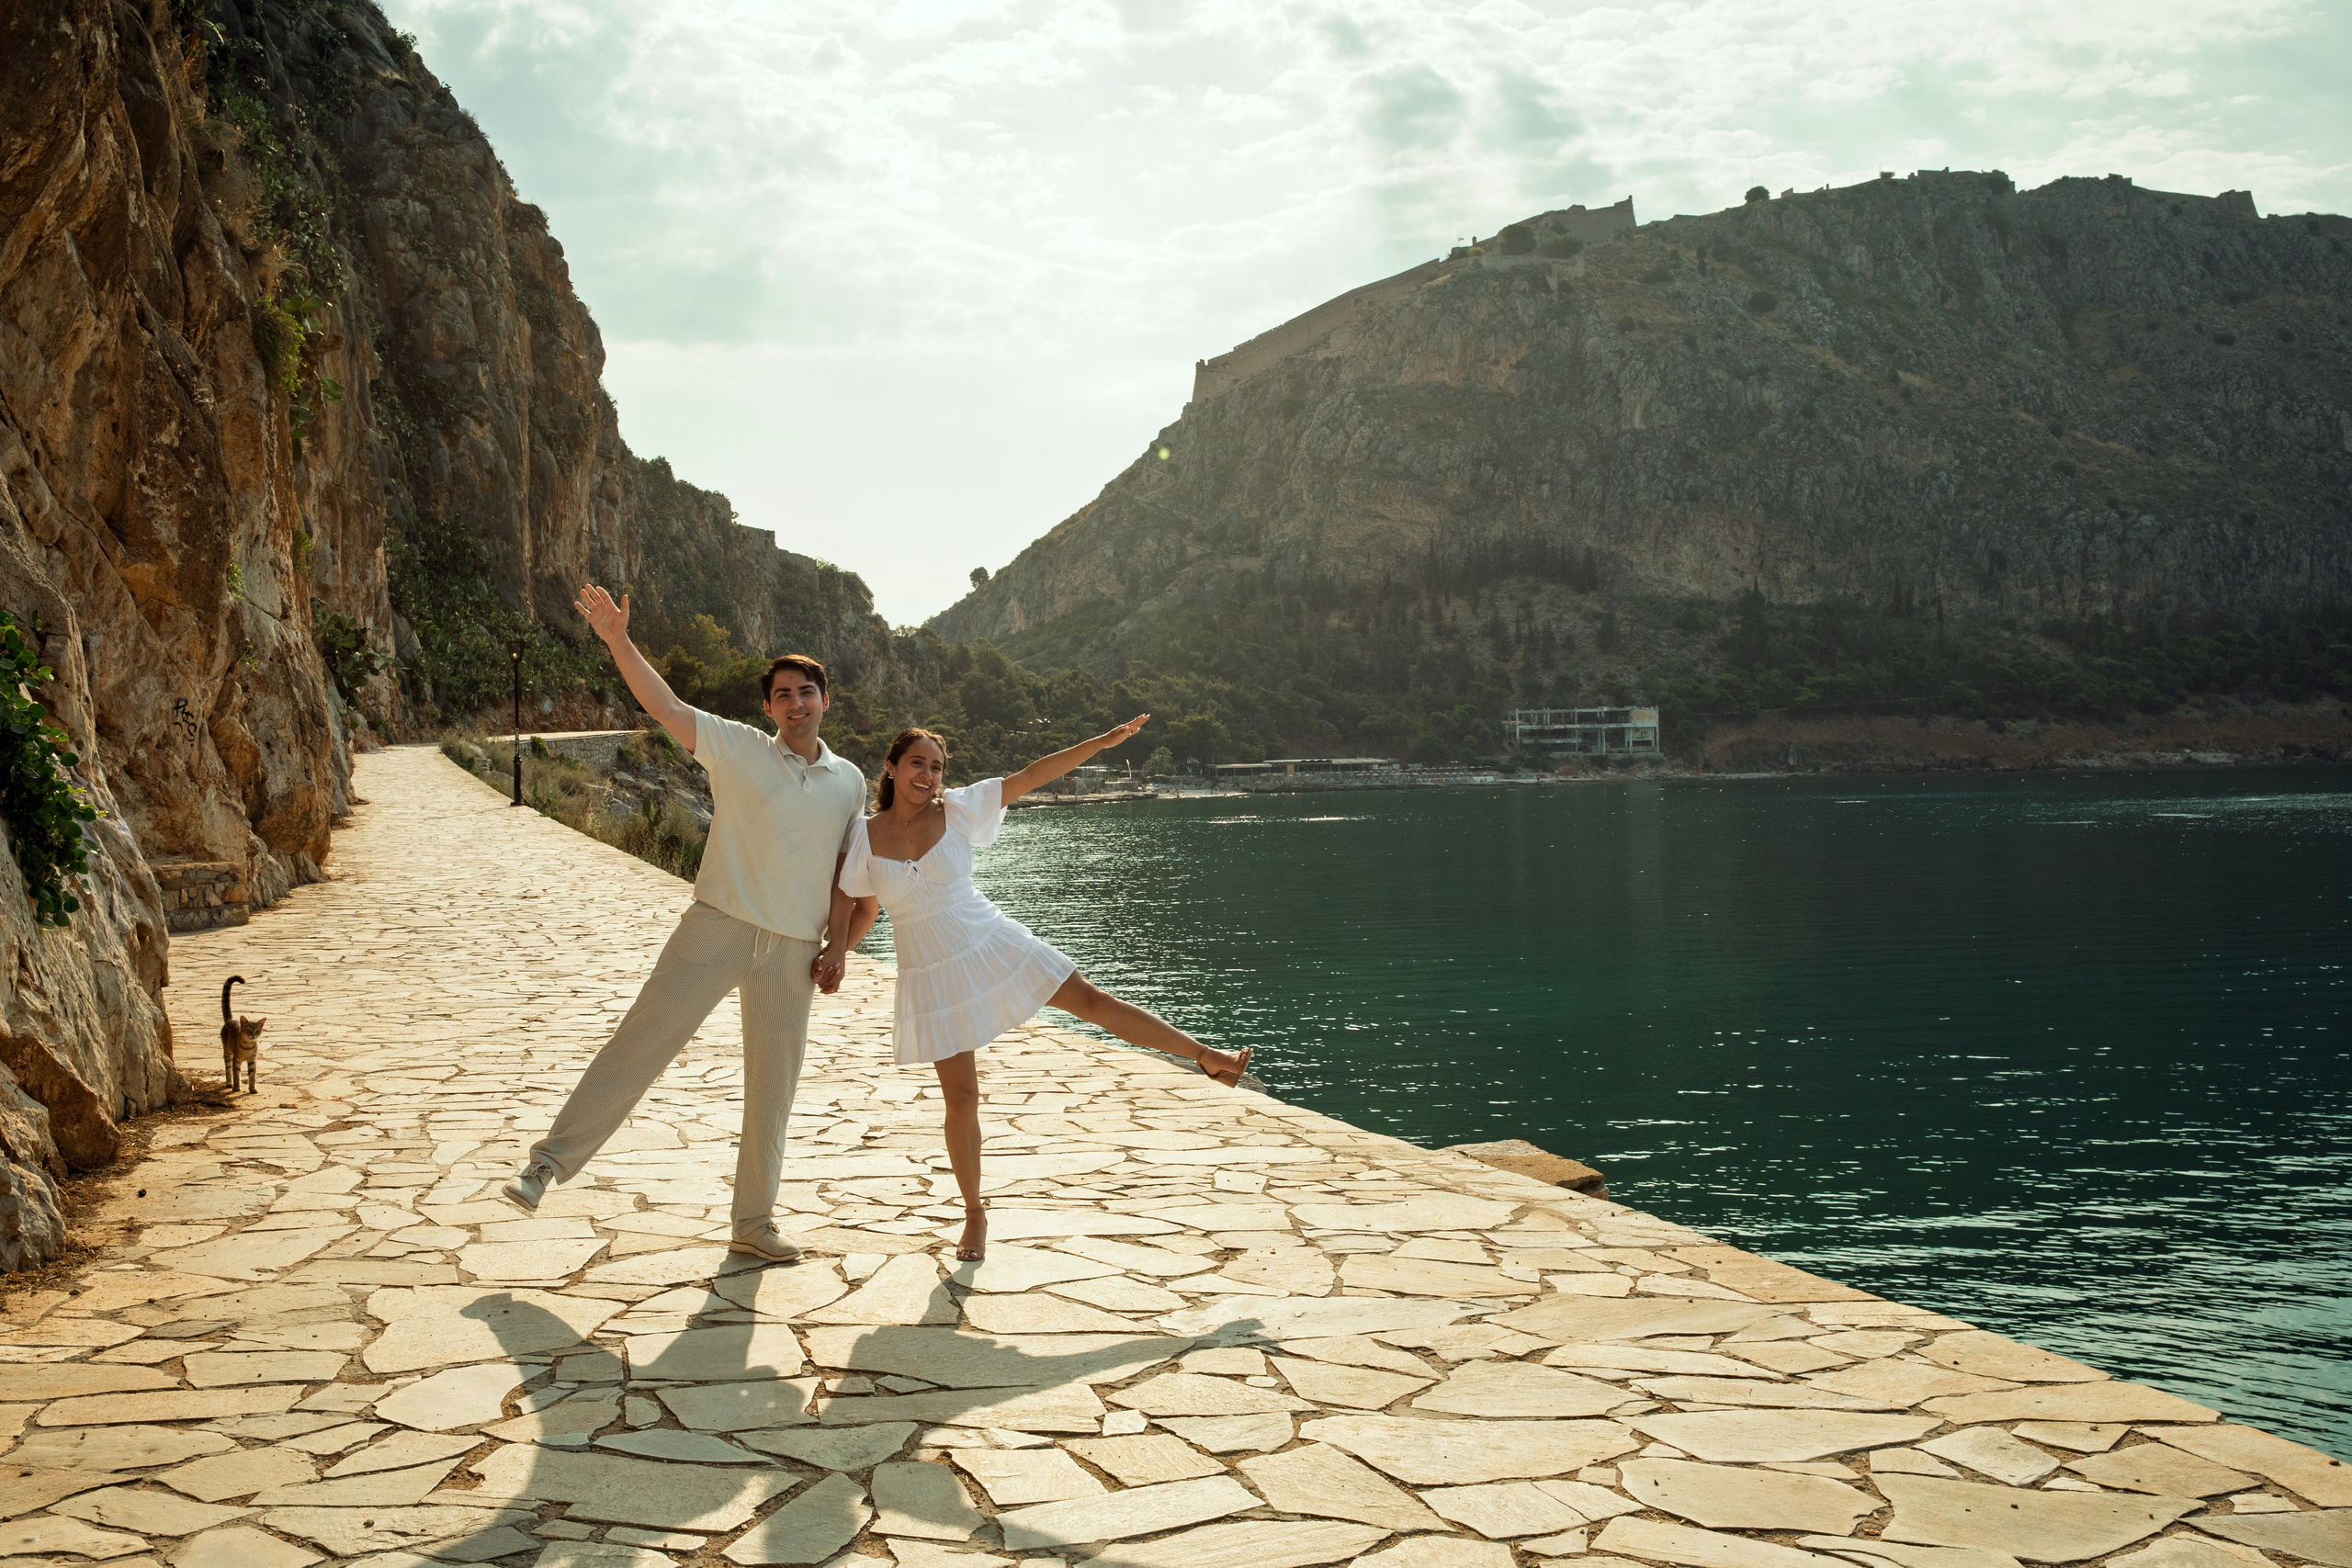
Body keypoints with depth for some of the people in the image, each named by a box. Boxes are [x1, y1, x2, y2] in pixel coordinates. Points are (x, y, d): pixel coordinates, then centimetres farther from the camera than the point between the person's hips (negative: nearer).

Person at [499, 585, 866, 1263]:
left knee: (772, 1088, 8)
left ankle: (754, 1222, 20)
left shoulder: (849, 782, 10)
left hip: (792, 952, 3)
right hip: (718, 928, -3)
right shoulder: (739, 749, 0)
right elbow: (665, 706, -11)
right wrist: (619, 642, -23)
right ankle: (548, 1163, -1)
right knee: (639, 1043, -9)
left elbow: (848, 870, 16)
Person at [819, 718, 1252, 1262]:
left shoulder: (958, 810, -6)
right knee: (961, 1096, 3)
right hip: (932, 977, 0)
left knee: (1091, 999, -4)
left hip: (991, 947, 0)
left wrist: (1105, 740, -9)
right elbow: (859, 906, 6)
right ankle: (975, 1213, 18)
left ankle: (1207, 1056, 6)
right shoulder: (866, 836, -6)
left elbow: (1032, 776, -6)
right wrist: (837, 949, -13)